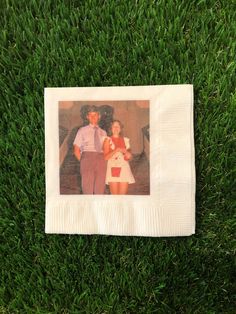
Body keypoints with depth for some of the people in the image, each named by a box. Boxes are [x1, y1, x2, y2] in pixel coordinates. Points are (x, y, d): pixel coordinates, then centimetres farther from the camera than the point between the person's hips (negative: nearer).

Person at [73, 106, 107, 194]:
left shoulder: (103, 132, 21)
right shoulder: (82, 130, 14)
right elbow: (76, 150, 10)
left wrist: (104, 163, 4)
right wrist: (83, 163, -1)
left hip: (101, 159, 3)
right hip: (87, 157, -2)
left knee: (100, 189, 0)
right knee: (88, 188, -8)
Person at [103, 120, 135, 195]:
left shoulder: (125, 140, 17)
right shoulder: (108, 140, 8)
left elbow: (129, 157, 19)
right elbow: (105, 157, -1)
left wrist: (128, 154, -4)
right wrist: (116, 150, -13)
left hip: (124, 168, 3)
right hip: (113, 168, -3)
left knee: (123, 194, -2)